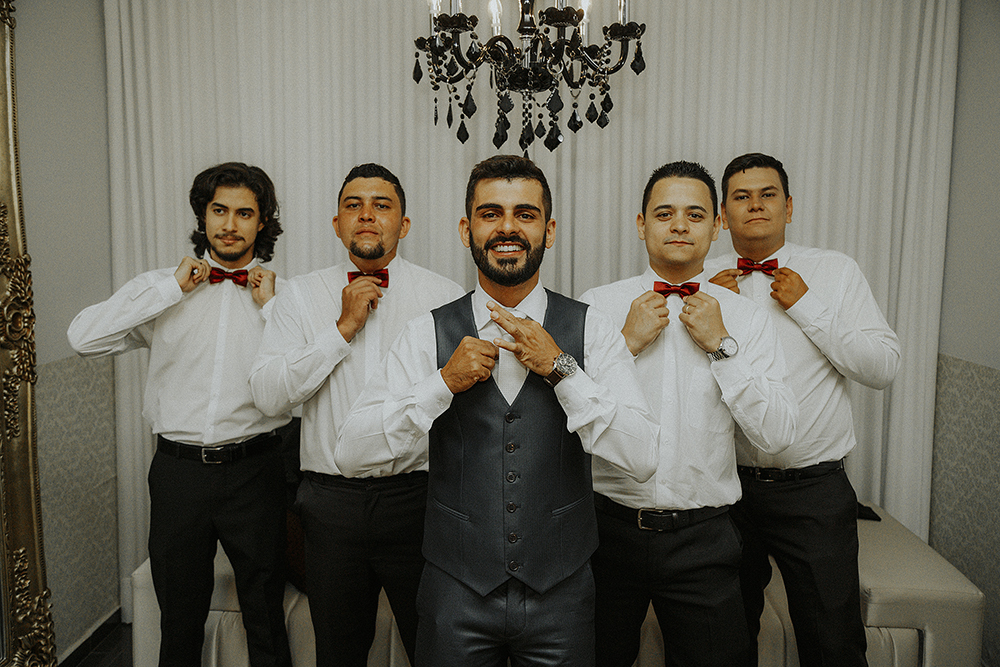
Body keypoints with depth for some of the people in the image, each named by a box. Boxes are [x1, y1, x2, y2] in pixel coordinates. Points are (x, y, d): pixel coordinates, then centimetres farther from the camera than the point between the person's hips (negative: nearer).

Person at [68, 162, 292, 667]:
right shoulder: (163, 288, 4)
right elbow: (83, 337, -10)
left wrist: (270, 307, -12)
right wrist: (173, 289, -10)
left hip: (253, 470, -1)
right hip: (178, 469, 1)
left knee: (265, 616, 13)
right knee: (179, 618, 19)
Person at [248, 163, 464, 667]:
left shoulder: (444, 295, -1)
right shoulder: (301, 295, 3)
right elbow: (268, 395, -6)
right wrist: (343, 327, -12)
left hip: (416, 497, -1)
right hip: (331, 501, 2)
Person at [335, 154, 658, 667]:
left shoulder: (590, 330, -5)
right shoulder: (427, 335, -4)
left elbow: (642, 459, -13)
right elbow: (351, 453, -9)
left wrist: (561, 369, -19)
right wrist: (444, 382, -18)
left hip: (560, 593, 0)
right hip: (456, 592, 1)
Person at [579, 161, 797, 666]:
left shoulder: (747, 318, 0)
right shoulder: (596, 305, -3)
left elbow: (776, 436, -7)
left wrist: (721, 344, -13)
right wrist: (627, 342, -15)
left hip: (703, 537, 1)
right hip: (609, 526, 0)